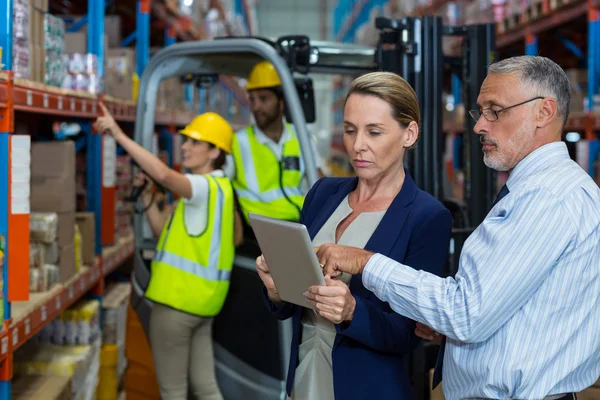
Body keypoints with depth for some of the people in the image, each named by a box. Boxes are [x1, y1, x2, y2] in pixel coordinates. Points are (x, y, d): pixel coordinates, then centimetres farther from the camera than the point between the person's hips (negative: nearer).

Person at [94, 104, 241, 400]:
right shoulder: (211, 189, 16)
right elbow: (167, 234, 17)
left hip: (179, 300, -10)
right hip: (200, 299, 10)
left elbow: (164, 175, -36)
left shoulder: (208, 186, -15)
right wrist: (147, 199, 4)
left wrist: (119, 135, -34)